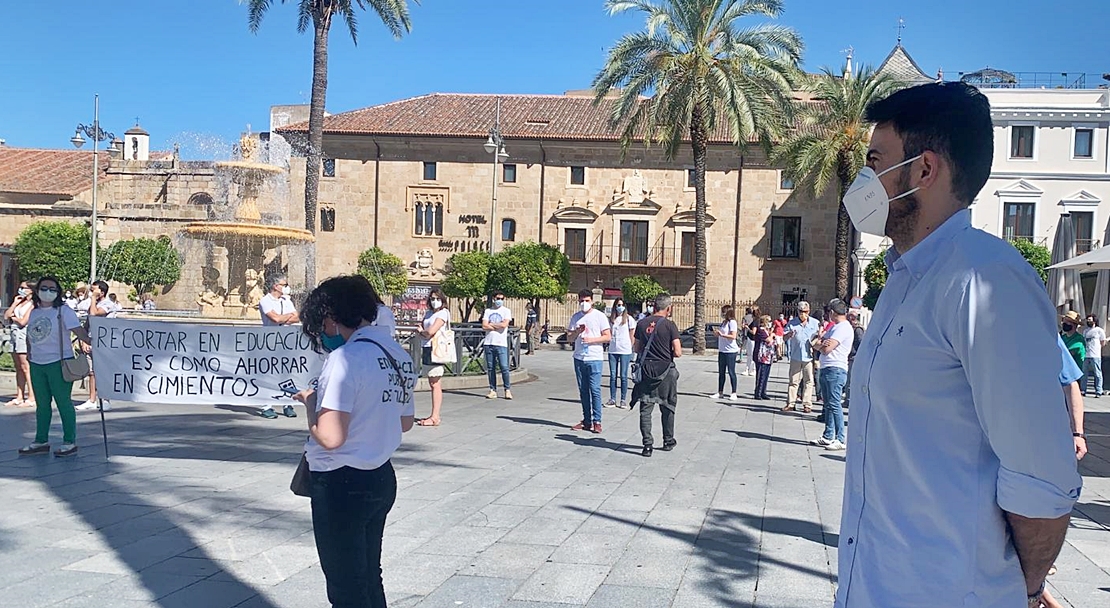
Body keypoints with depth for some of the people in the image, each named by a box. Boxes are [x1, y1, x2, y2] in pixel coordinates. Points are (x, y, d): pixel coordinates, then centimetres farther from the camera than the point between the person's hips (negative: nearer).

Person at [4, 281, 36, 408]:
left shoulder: (32, 304, -5)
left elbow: (23, 322, -13)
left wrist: (13, 317, 4)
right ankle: (19, 397, 12)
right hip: (14, 336, 8)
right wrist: (15, 303, 4)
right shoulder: (18, 303, 19)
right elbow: (6, 316, 7)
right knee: (19, 369, 9)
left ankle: (31, 398, -8)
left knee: (26, 368, -9)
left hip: (24, 337, -8)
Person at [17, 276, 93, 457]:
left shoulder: (63, 311, -6)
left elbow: (78, 330, -18)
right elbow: (30, 335, 22)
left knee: (63, 402, -3)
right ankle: (41, 441, 23)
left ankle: (69, 442, 4)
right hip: (37, 364, 7)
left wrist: (90, 342, -32)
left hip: (59, 363, -7)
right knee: (41, 404, 14)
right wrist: (29, 352, 9)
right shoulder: (34, 312, 13)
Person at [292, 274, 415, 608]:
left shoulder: (347, 356, -20)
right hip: (381, 479, 8)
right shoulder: (398, 355, 6)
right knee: (370, 579, 21)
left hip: (342, 485, -8)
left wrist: (310, 403, -9)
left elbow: (330, 437, -26)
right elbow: (404, 422, 17)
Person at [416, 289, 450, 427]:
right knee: (432, 384, 11)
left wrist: (422, 331, 4)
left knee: (435, 384, -9)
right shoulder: (428, 313, 18)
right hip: (427, 348, 9)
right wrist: (422, 331, -5)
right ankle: (434, 416, 16)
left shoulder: (443, 313, -7)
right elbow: (420, 328, 16)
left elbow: (430, 331, -15)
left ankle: (435, 417, -10)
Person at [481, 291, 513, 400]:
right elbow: (484, 326, 1)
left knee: (504, 367, -8)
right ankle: (493, 390, 10)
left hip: (501, 343, -3)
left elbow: (504, 325, -11)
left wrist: (491, 324, -1)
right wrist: (498, 326, -5)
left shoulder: (506, 311, 5)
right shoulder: (488, 311, 13)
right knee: (490, 368, 4)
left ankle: (507, 390, 1)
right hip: (488, 343, 3)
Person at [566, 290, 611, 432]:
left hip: (594, 358, -5)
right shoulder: (576, 317, 11)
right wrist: (577, 332, -8)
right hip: (579, 358, 5)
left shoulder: (599, 316, -1)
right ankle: (586, 421, 14)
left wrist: (591, 340, -15)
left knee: (595, 390, -8)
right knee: (583, 390, 8)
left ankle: (597, 421, -3)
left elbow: (608, 337, -4)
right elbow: (569, 338, 12)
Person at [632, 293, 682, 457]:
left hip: (646, 370, 2)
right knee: (667, 408, 15)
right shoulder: (669, 325, -9)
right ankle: (668, 441, 27)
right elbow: (678, 352, -11)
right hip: (665, 371, -2)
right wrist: (668, 353, 9)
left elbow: (636, 348, 10)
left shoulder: (642, 323, 3)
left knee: (645, 409, 4)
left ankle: (648, 445, -3)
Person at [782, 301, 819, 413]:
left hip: (809, 356, 0)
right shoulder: (792, 323, 4)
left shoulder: (815, 323, 5)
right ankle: (791, 403, 7)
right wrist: (789, 335, -20)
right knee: (793, 380, 3)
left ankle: (807, 404, 6)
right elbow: (784, 337, 2)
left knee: (808, 381, 2)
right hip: (796, 356, 0)